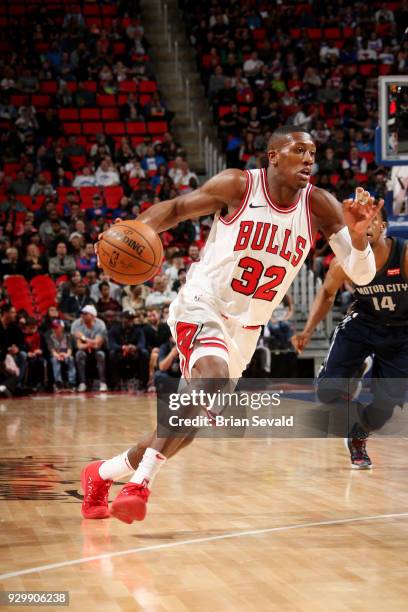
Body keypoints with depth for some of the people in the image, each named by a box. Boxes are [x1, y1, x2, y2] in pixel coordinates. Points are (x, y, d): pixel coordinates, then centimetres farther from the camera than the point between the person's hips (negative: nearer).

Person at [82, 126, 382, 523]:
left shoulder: (319, 206, -3)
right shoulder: (238, 186, -11)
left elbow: (362, 274, -7)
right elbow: (177, 208, 2)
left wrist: (358, 234, -28)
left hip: (245, 330, 6)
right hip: (202, 307, -5)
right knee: (213, 378, -35)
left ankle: (102, 474, 32)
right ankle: (141, 482, -30)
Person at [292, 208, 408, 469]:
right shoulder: (345, 262, -19)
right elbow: (327, 293, 0)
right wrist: (308, 331, -10)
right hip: (362, 323, 1)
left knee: (385, 405, -5)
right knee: (328, 391, -13)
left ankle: (358, 438, 30)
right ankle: (355, 373, 24)